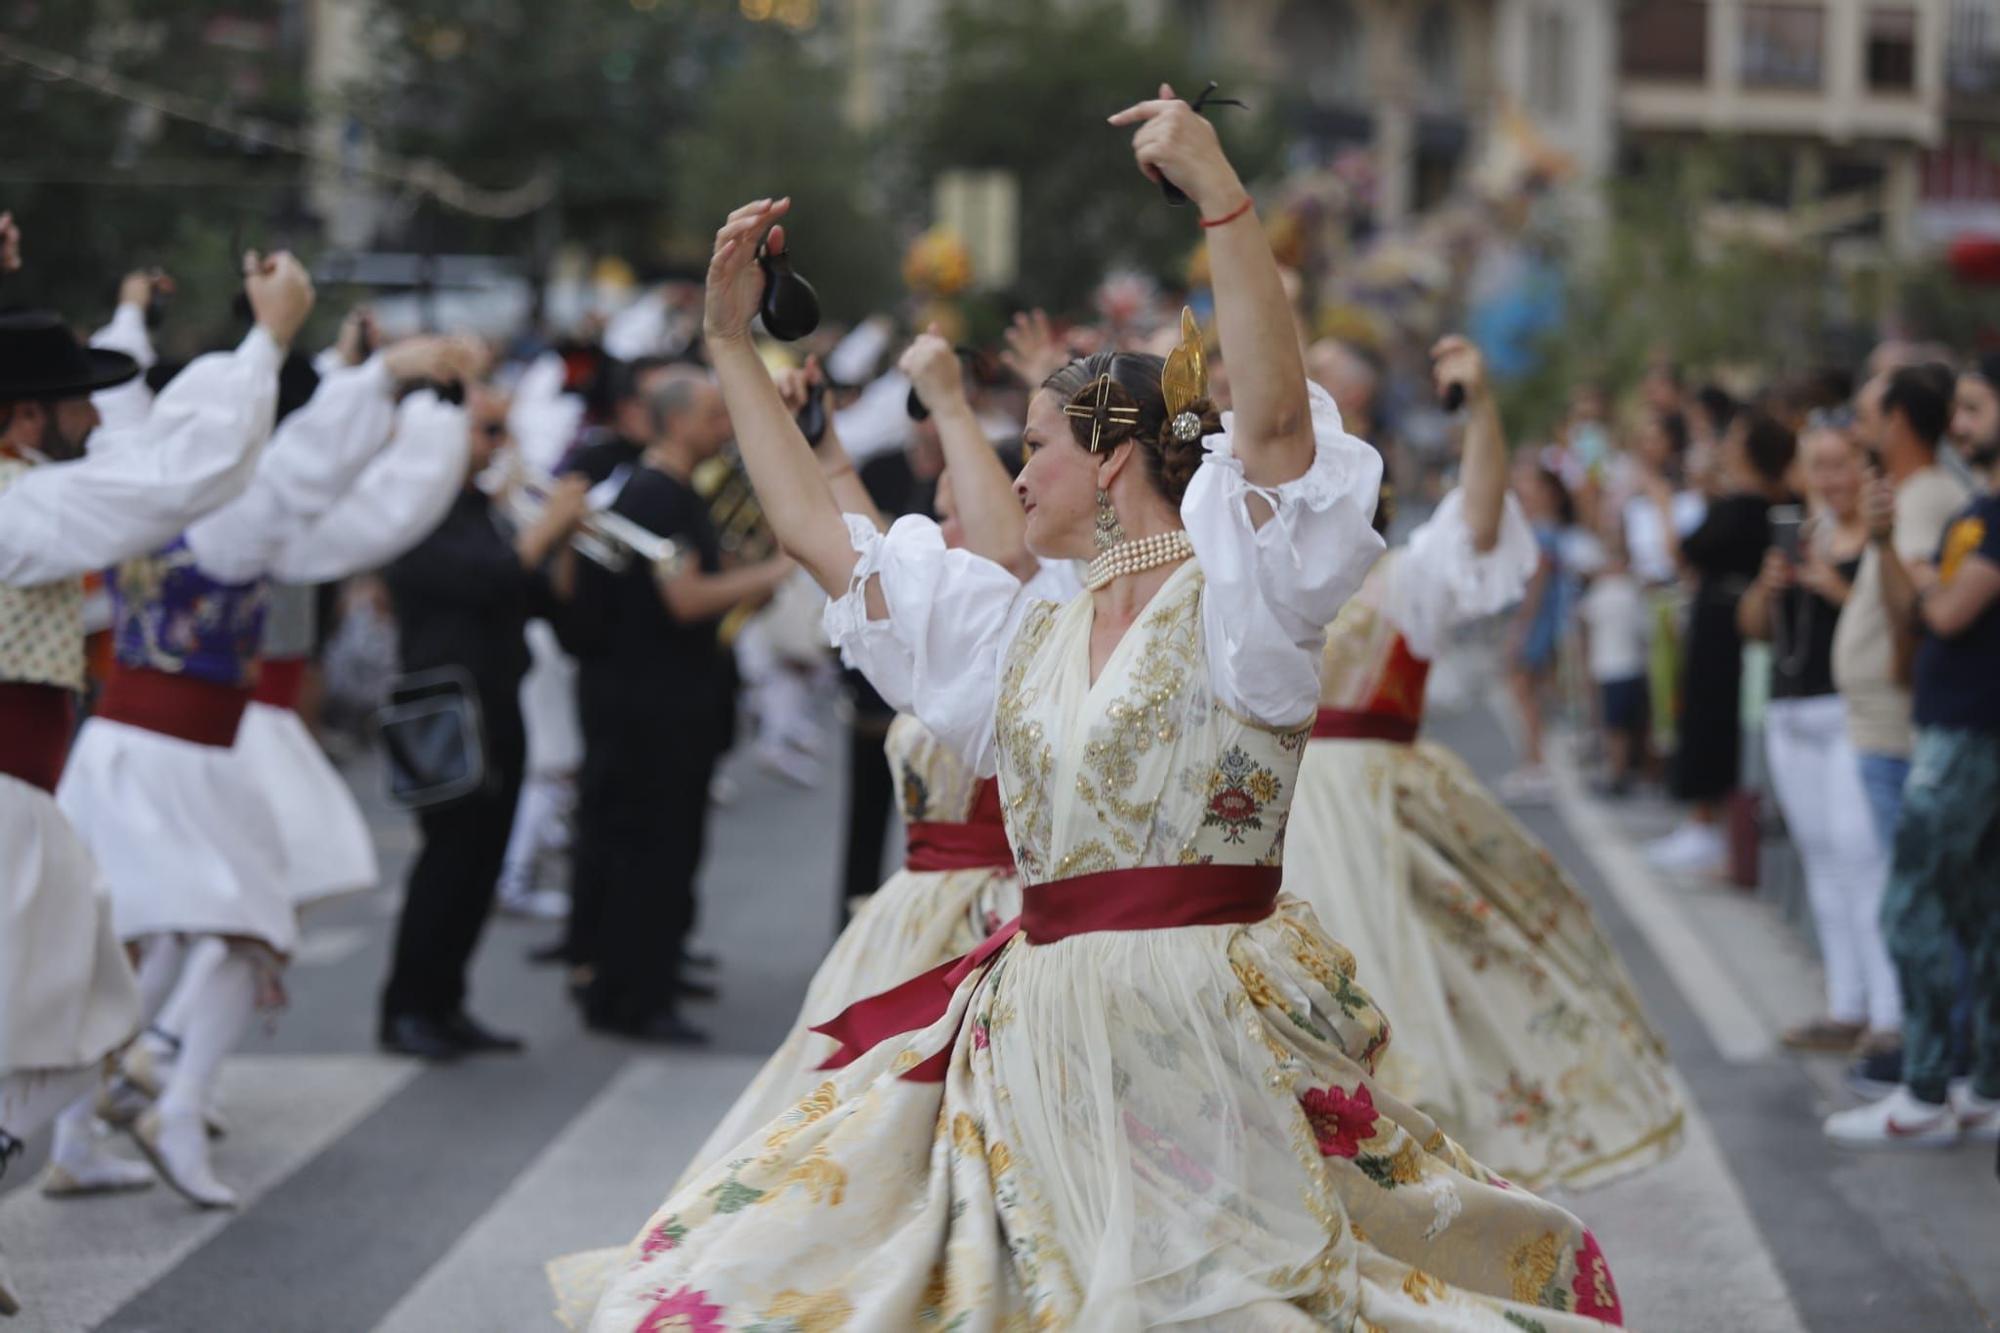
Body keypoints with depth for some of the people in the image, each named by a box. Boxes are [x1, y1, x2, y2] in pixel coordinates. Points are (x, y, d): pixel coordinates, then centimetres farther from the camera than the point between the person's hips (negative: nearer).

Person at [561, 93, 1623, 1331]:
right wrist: (735, 343, 22)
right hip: (1034, 1041, 7)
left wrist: (1222, 197, -30)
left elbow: (1275, 415, -22)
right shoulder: (1024, 637, 16)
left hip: (1204, 1038, -7)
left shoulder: (1234, 611, -4)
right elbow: (817, 529, 21)